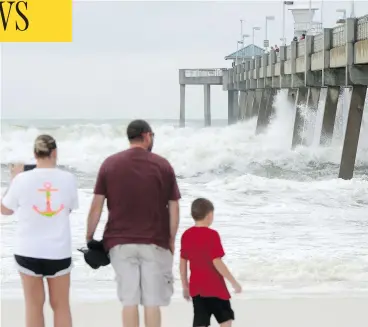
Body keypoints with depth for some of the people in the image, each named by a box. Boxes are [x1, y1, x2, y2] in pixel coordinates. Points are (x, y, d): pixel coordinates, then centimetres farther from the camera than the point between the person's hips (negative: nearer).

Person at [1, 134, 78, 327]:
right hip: (59, 251, 1)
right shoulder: (68, 179, -6)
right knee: (61, 306, 12)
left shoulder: (23, 179, -10)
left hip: (29, 251, -1)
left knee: (34, 305, 9)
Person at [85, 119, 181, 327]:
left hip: (120, 242, 1)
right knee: (153, 301, 4)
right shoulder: (163, 165, 0)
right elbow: (174, 207, 0)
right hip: (155, 242, -1)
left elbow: (97, 205, 0)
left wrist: (89, 236, 8)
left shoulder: (110, 164, 2)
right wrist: (171, 239, 11)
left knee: (129, 300, 5)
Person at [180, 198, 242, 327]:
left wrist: (185, 286, 18)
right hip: (215, 287, -5)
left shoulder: (186, 235, 4)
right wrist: (233, 282, -11)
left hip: (196, 288, 5)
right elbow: (216, 262, -18)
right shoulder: (211, 235, -13)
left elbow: (183, 263, 8)